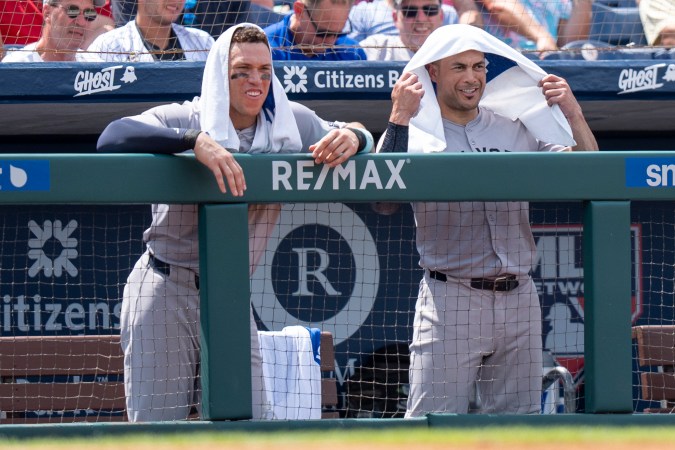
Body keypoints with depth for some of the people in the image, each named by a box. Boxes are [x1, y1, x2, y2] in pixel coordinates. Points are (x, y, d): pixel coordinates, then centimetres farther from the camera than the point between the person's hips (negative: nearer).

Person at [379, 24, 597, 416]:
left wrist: (574, 116, -3)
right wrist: (399, 119, -18)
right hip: (450, 299, -4)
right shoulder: (416, 133, 1)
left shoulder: (517, 130, 12)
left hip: (519, 301, 4)